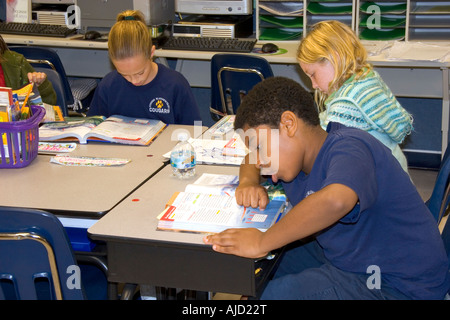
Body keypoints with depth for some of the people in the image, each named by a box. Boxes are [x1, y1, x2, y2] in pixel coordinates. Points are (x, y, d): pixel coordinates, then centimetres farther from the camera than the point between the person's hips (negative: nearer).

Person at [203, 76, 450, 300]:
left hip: (400, 286, -9)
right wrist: (249, 182, -1)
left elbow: (336, 200, -46)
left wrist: (261, 242, -36)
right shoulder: (300, 152, 3)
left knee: (282, 292, -26)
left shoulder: (348, 148, -24)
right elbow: (251, 161, 24)